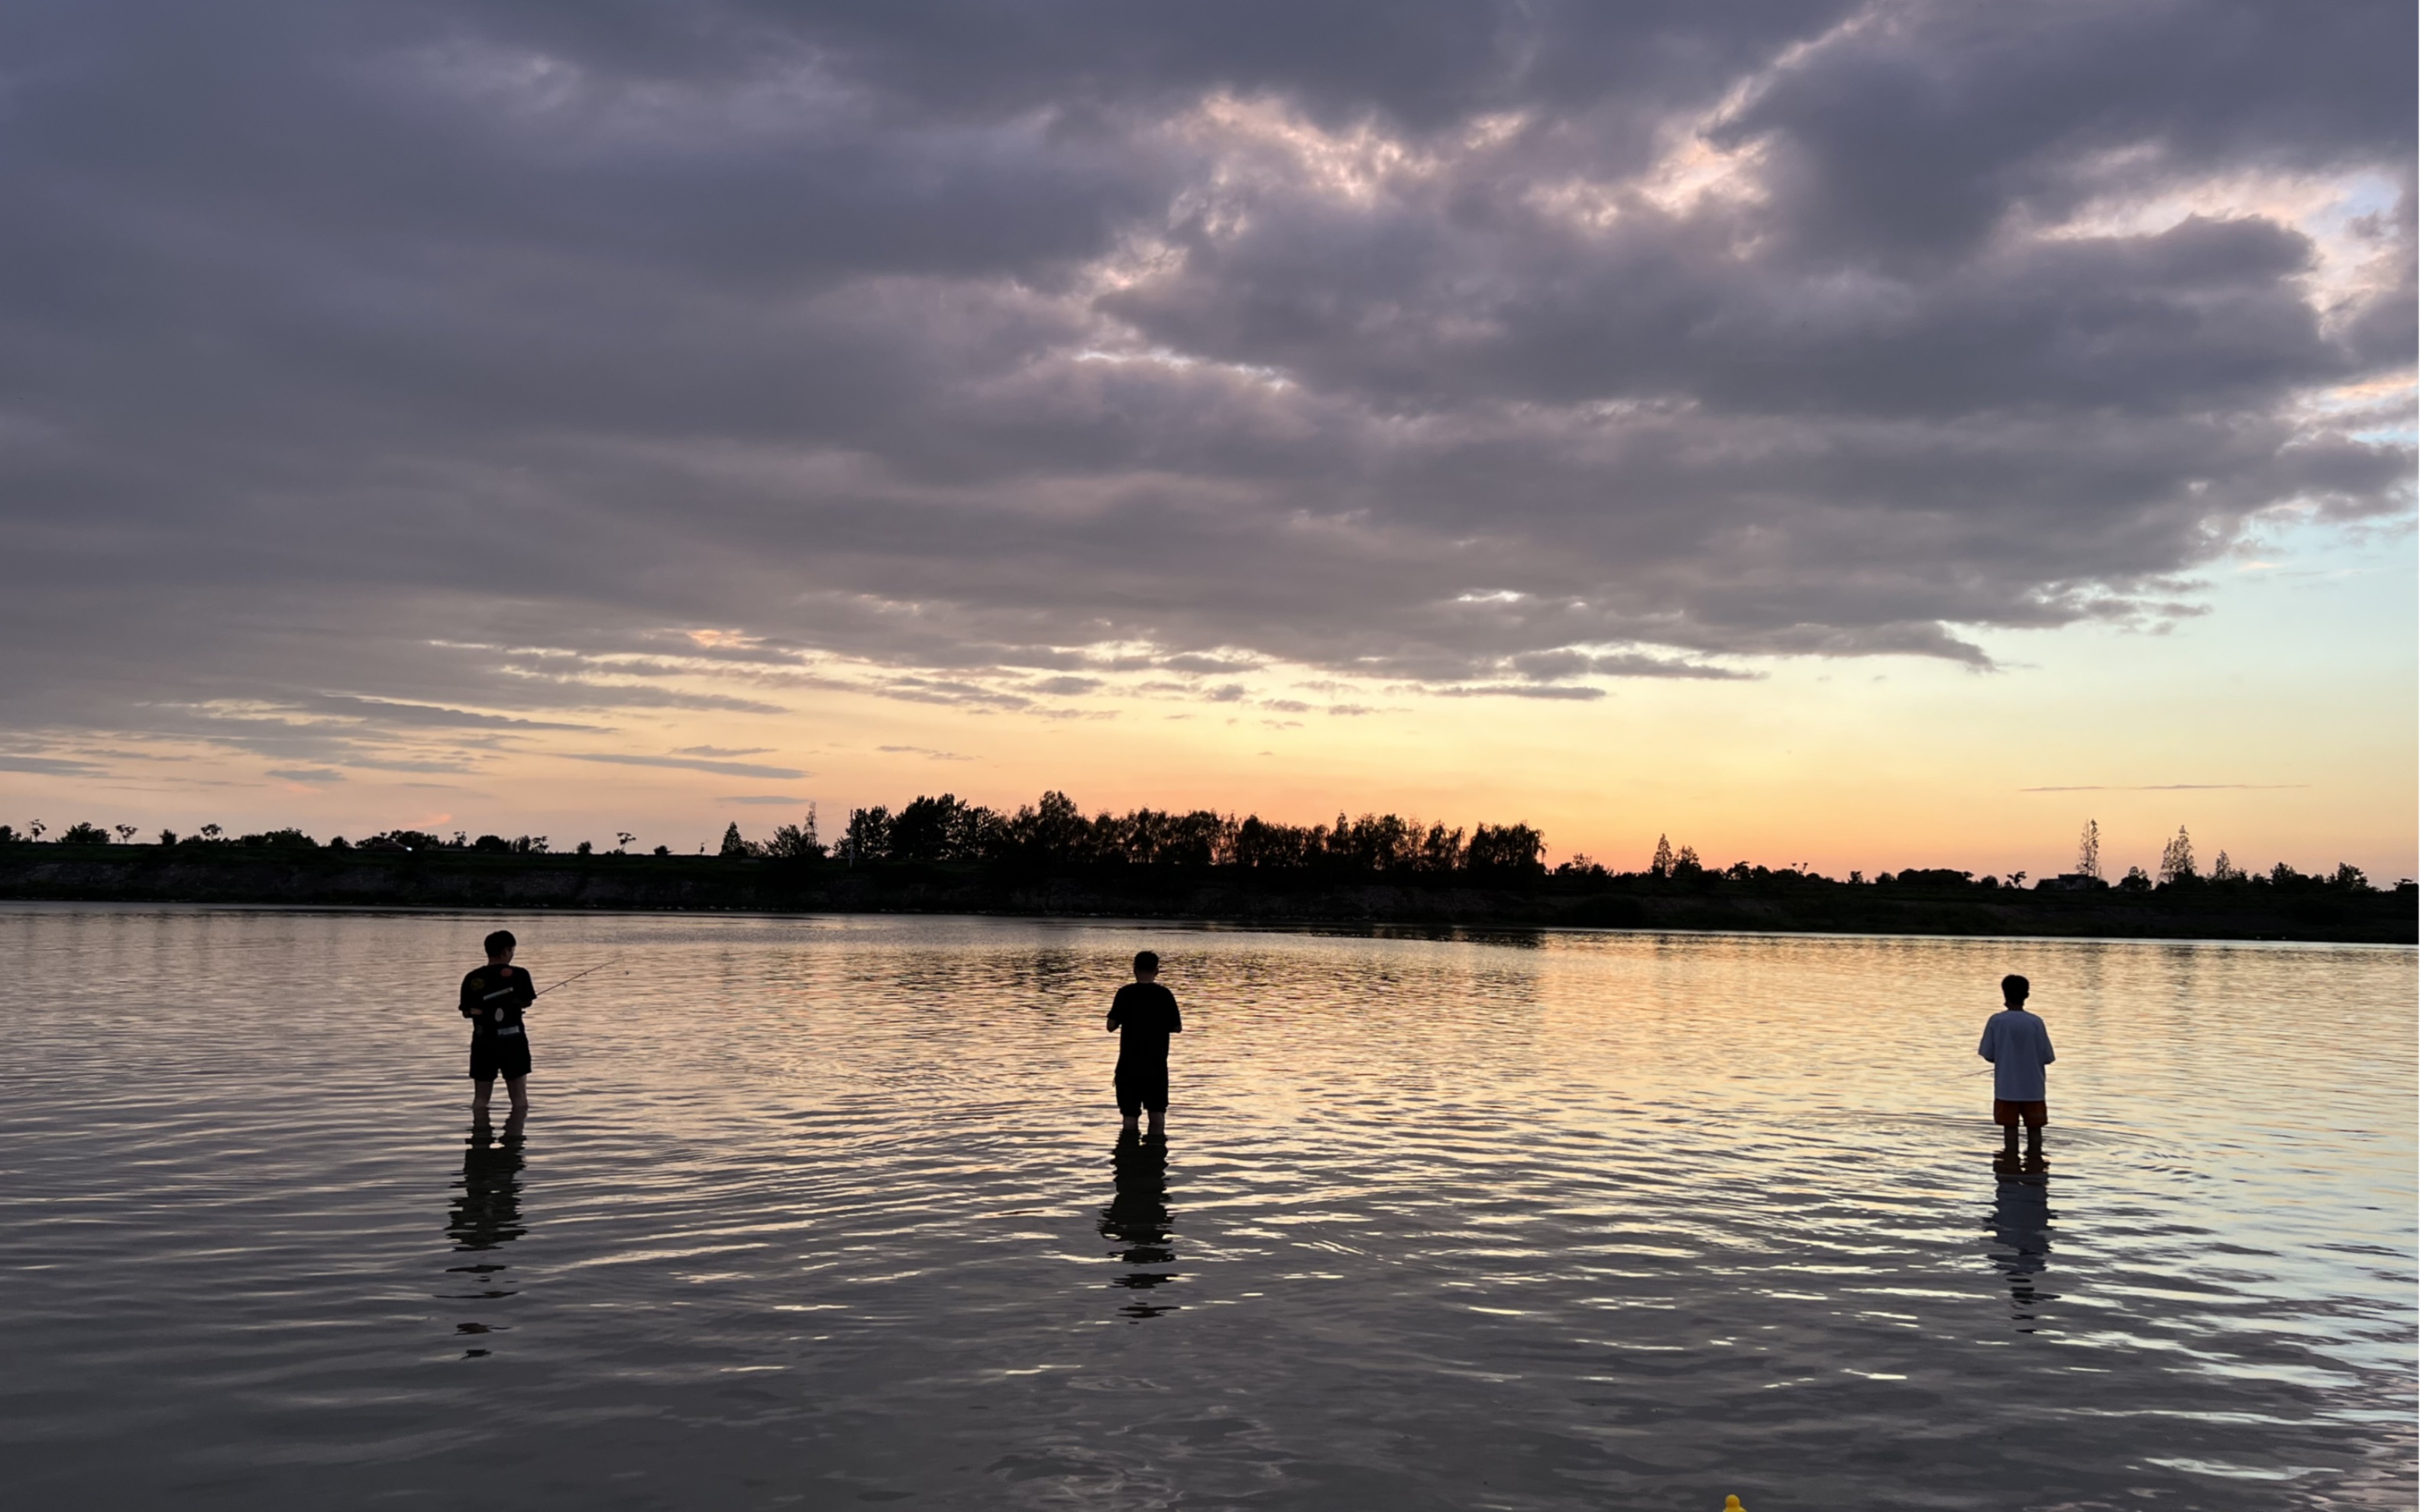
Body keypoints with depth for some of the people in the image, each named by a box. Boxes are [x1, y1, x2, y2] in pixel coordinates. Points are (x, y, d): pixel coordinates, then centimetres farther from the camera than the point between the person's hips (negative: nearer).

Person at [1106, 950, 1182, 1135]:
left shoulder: (1125, 993, -7)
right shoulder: (1165, 995, -1)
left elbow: (1111, 1026, -7)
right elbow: (1177, 1028, 3)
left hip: (1129, 1064, -1)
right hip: (1157, 1064, 1)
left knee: (1130, 1113, 6)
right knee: (1157, 1112, 8)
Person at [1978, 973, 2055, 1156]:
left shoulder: (1995, 1021, -8)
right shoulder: (2035, 1022, -8)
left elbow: (1988, 1055, -4)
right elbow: (2046, 1057, -5)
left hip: (2006, 1088, 0)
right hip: (2033, 1088, 0)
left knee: (2011, 1129, 6)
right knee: (2034, 1129, 9)